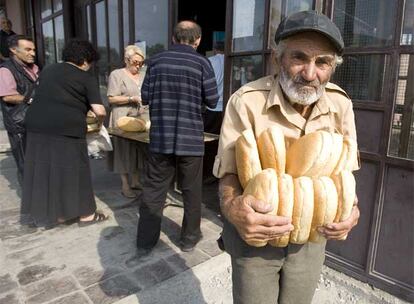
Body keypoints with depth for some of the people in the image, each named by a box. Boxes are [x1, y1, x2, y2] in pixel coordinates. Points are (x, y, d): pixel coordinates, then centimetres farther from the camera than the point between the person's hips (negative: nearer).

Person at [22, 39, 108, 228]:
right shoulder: (87, 78, 0)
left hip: (36, 124, 6)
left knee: (44, 170, 13)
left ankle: (46, 215, 24)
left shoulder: (48, 70, 18)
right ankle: (85, 215, 17)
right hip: (68, 128, -6)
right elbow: (99, 111, -10)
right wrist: (100, 122, 12)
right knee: (74, 171, 5)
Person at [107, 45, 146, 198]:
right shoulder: (117, 74, -3)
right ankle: (125, 185, 8)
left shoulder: (141, 76, 16)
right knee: (124, 150, 0)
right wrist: (132, 99, -17)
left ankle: (135, 181, 20)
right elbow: (111, 99, -10)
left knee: (138, 149, 8)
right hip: (123, 119, -6)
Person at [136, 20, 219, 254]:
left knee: (154, 189, 10)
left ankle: (145, 242, 19)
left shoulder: (157, 61, 4)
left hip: (160, 137, 2)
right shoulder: (202, 63, -4)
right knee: (191, 190, 12)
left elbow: (145, 97, 6)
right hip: (191, 138, -2)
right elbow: (212, 101, -2)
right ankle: (189, 238, 26)